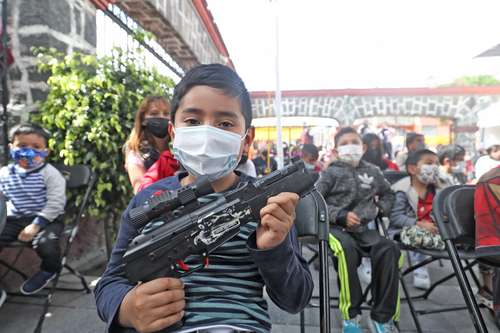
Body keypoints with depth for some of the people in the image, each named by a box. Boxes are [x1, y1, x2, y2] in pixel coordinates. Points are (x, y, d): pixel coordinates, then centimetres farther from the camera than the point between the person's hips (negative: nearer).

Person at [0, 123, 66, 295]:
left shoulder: (50, 173, -11)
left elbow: (55, 203, -15)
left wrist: (36, 225, -21)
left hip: (47, 219, -5)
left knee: (45, 243, -31)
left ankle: (49, 270, 6)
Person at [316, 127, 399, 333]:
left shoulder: (372, 172, 15)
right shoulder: (331, 173, 3)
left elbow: (388, 194, 32)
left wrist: (379, 208, 11)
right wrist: (341, 215, -14)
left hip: (362, 227, 4)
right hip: (335, 226, -4)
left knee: (388, 248, -25)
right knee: (347, 248, -36)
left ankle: (382, 316, -12)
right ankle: (351, 315, -20)